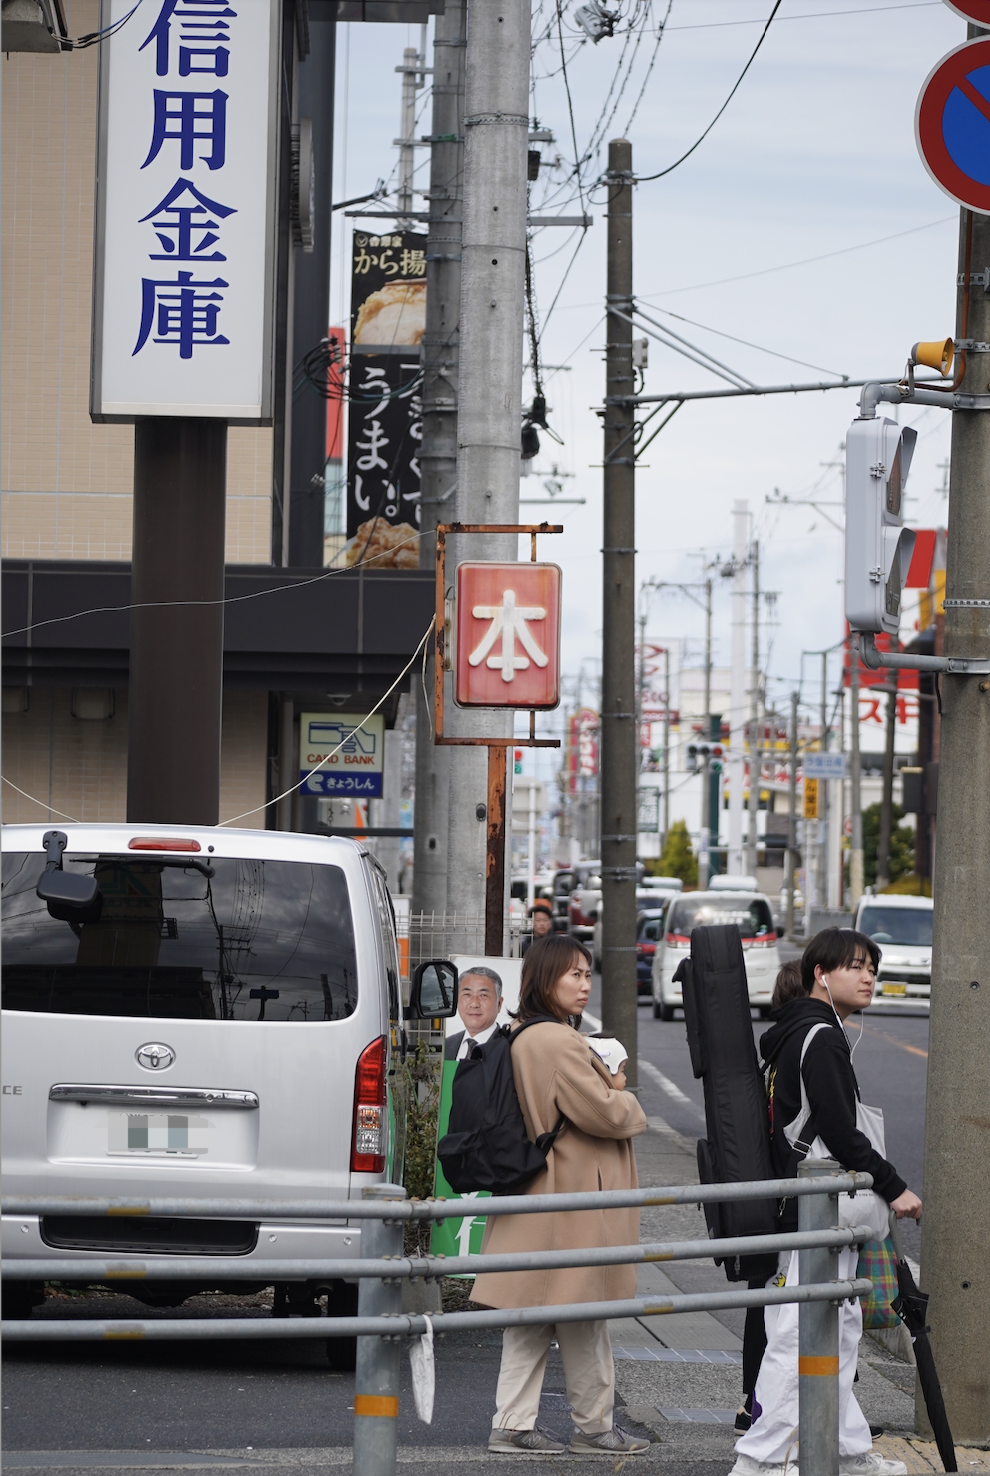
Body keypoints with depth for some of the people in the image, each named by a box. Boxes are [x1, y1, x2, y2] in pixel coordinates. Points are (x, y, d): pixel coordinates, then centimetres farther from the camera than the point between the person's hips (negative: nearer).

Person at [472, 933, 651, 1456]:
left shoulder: (523, 1038, 13)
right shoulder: (559, 1043, -20)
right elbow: (604, 1114, -20)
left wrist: (608, 1088, 10)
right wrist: (628, 1104, 1)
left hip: (538, 1192, 10)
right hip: (574, 1198, -10)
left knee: (532, 1322, 10)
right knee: (583, 1323, 1)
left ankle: (513, 1425, 10)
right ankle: (593, 1428, 11)